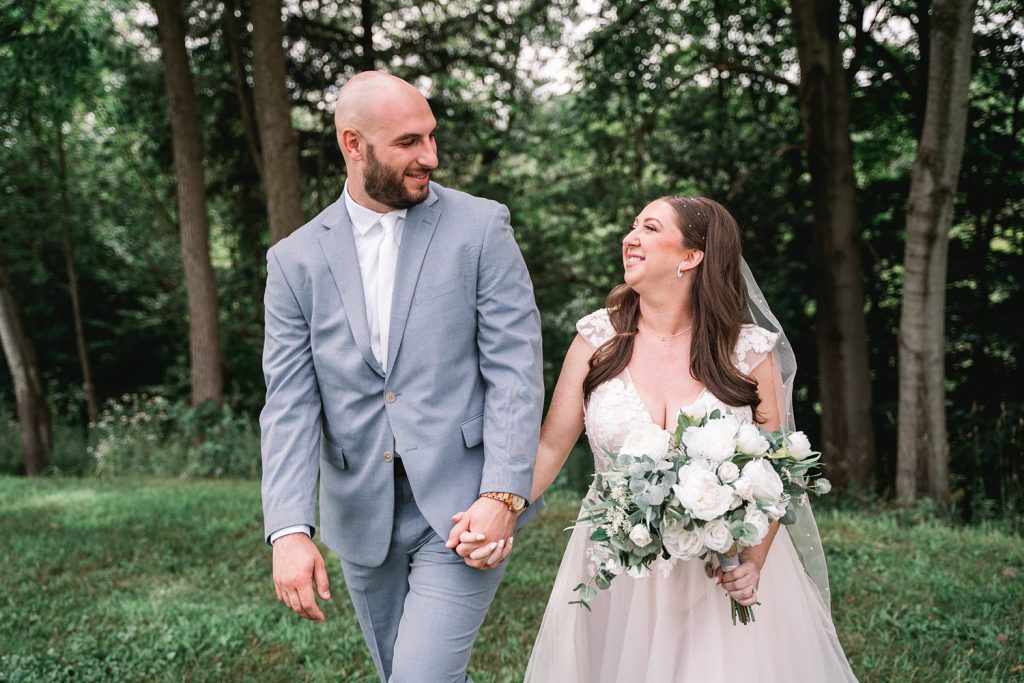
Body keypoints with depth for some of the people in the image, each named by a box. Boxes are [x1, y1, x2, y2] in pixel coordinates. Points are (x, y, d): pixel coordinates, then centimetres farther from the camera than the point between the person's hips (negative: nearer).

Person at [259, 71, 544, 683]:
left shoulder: (481, 227, -4)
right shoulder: (296, 259, 2)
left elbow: (515, 371, -8)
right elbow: (290, 404, -3)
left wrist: (502, 496, -18)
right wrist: (289, 530, -15)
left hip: (462, 509, -3)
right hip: (361, 516, 4)